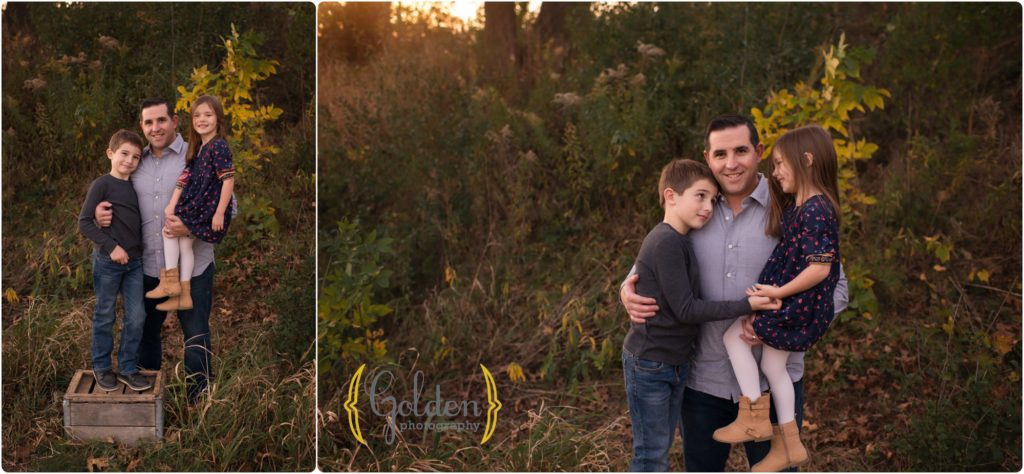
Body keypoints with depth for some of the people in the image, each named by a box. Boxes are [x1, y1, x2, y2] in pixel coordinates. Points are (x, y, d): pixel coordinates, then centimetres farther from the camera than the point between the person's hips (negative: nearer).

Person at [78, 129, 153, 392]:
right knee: (105, 317, 7)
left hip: (134, 261, 5)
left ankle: (128, 368, 17)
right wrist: (111, 247, -16)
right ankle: (102, 367, 22)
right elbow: (84, 222, -12)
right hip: (107, 261, -5)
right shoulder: (102, 184, -9)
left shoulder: (136, 187, 9)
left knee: (136, 317, 4)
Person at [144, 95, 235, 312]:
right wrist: (173, 204, 0)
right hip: (197, 204, 9)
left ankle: (170, 282, 7)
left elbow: (228, 180, -22)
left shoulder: (218, 146, -16)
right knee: (185, 242, 9)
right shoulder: (198, 148, 11)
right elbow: (185, 176, 9)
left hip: (209, 207, -9)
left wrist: (219, 213, -22)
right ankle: (184, 296, 14)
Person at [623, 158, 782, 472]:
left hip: (674, 363, 9)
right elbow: (685, 309, -21)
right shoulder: (665, 242, -20)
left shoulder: (680, 242, 7)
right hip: (649, 364, -9)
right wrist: (746, 306, -21)